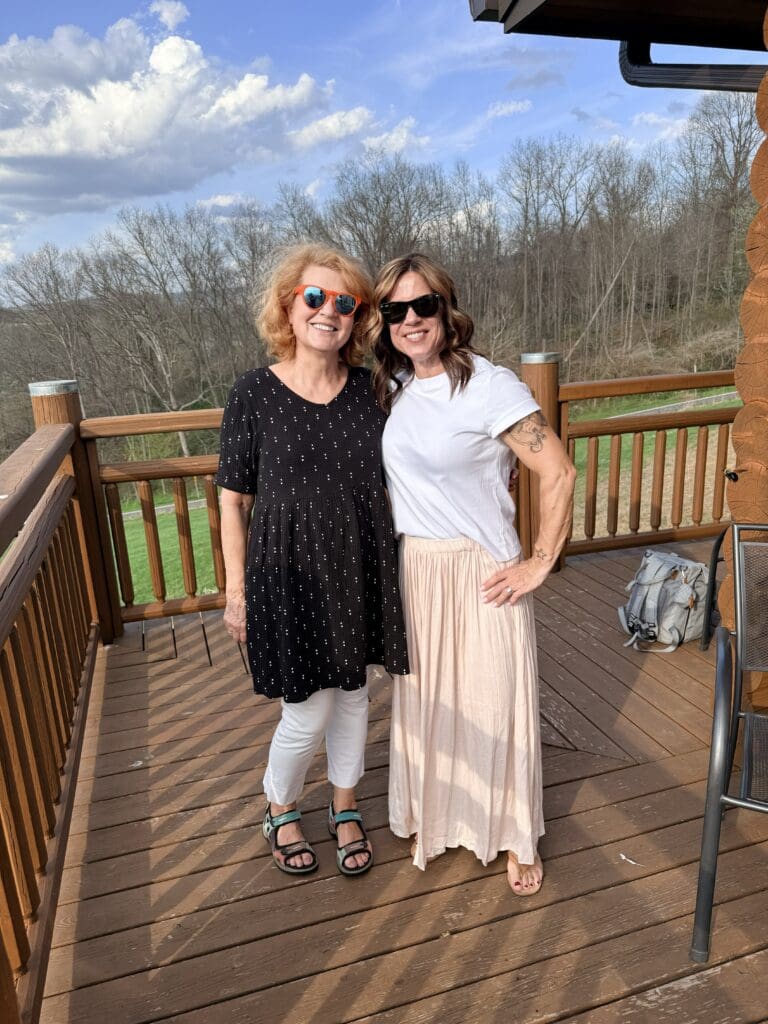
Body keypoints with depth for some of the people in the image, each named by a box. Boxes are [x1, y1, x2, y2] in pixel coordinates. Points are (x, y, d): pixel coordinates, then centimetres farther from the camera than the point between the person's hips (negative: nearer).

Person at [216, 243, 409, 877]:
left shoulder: (366, 388, 0)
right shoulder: (255, 394, -9)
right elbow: (233, 498, -5)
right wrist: (236, 590, -4)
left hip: (360, 570, 4)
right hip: (289, 575, -3)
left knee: (352, 694, 18)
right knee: (308, 714, 6)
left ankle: (346, 808, 44)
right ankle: (280, 812, 38)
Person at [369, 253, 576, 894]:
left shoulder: (489, 385, -16)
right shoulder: (393, 389, 4)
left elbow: (558, 474, -16)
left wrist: (541, 564, -15)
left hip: (482, 574, -6)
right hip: (414, 570, 6)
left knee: (494, 701, 9)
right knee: (424, 698, 18)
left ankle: (517, 838, 33)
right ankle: (438, 819, 43)